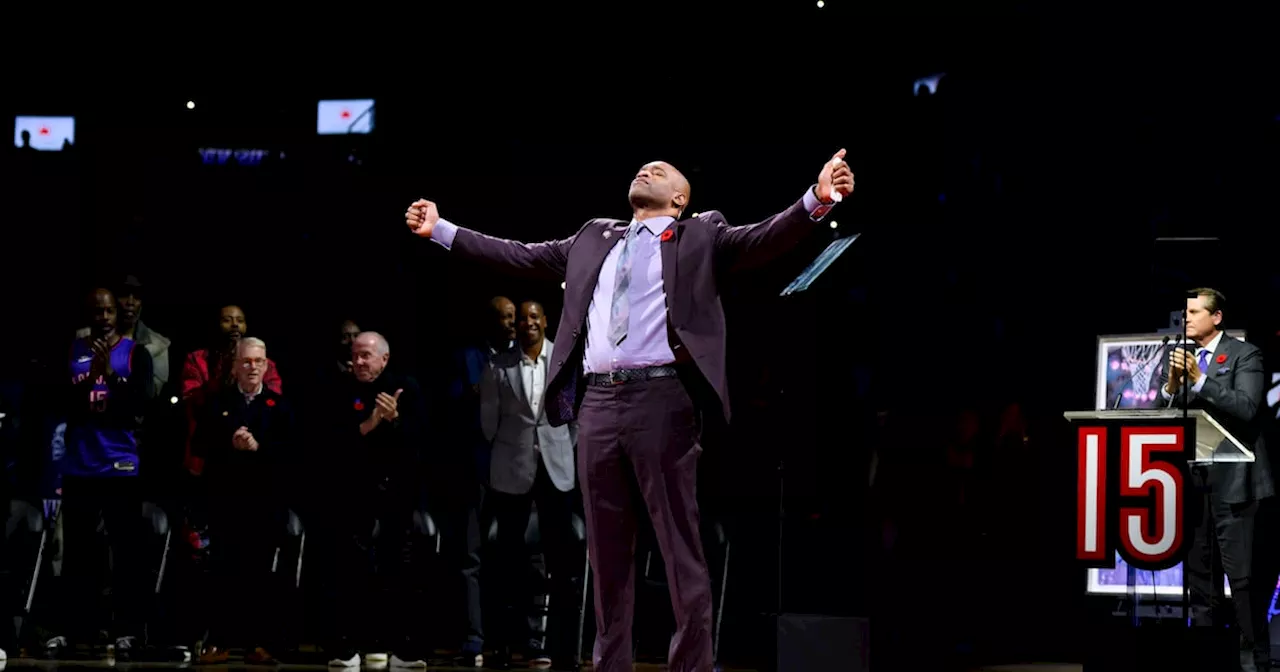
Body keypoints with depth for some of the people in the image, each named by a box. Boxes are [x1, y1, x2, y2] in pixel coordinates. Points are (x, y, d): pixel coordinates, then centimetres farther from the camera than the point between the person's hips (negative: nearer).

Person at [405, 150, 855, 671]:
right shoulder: (593, 241, 22)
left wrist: (817, 199, -22)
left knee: (679, 544, -4)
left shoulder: (701, 238, 9)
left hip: (661, 399, -5)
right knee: (607, 548, 8)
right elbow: (522, 257, 25)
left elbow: (765, 240, -4)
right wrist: (441, 231, 25)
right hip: (598, 402, 5)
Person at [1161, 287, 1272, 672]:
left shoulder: (1244, 355, -2)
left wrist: (1200, 379, -19)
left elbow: (1246, 408, -15)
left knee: (1242, 575, -8)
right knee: (1198, 575, 9)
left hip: (1231, 480, -6)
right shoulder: (1177, 357, 14)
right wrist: (1172, 383, -9)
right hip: (1191, 478, 6)